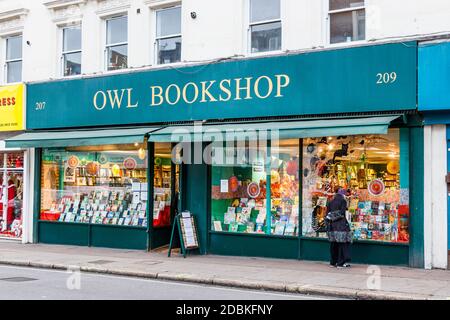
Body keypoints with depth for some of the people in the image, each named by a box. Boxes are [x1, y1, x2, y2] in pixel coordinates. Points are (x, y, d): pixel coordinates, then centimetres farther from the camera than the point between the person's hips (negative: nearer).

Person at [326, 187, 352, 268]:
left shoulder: (330, 202, 12)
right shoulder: (343, 201, -4)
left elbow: (327, 215, 11)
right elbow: (342, 213, -13)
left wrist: (328, 225, 15)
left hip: (332, 225, 6)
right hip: (341, 224, -6)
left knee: (333, 244, 11)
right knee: (343, 243, -1)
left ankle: (333, 262, 17)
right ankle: (341, 262, -3)